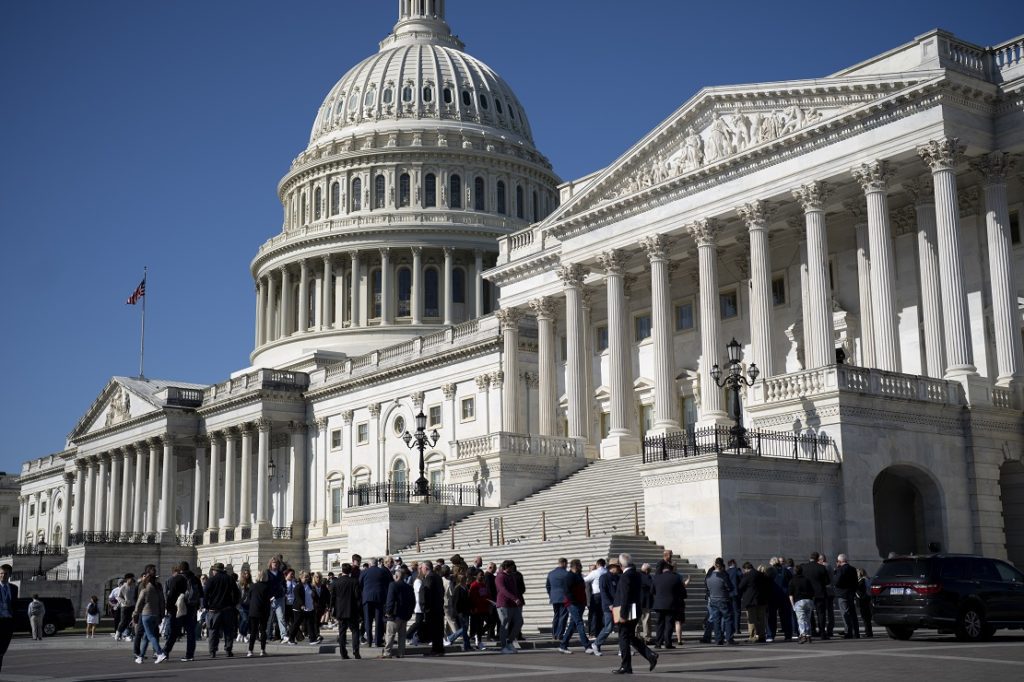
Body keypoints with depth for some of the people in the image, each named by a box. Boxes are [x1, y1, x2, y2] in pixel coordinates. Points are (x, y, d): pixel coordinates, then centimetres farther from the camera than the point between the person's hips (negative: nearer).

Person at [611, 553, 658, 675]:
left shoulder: (626, 576, -17)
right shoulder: (636, 574, 10)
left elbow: (625, 596, -21)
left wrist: (622, 614, -20)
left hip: (627, 611, -9)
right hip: (635, 611, 9)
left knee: (624, 639, 0)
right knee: (631, 637, 17)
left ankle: (626, 667, 4)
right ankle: (651, 656, 8)